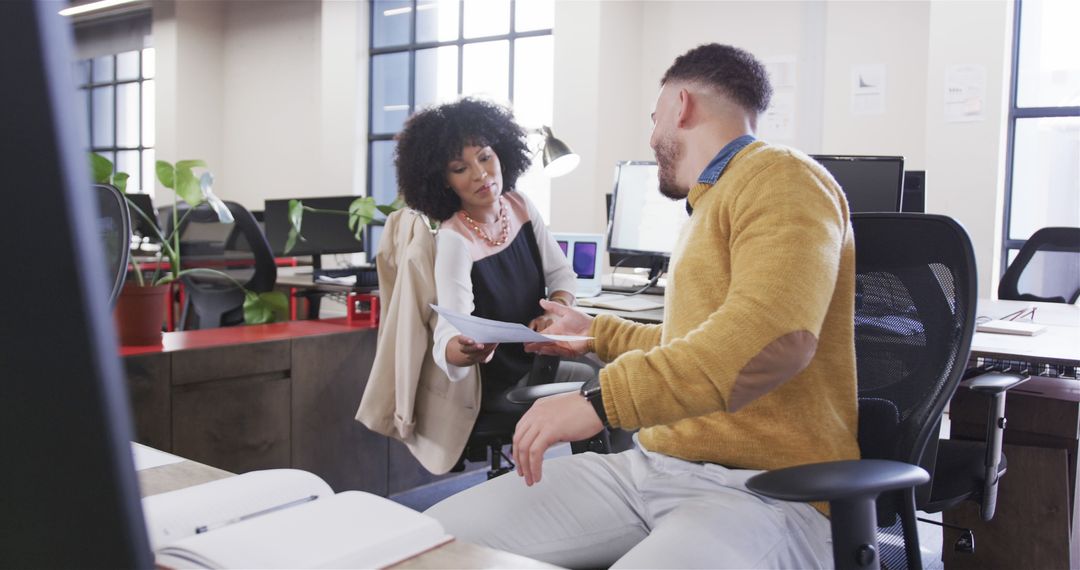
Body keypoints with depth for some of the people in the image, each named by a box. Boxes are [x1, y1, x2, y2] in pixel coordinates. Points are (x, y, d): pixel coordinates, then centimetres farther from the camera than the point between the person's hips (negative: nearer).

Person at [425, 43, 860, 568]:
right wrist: (596, 334, 39)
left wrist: (600, 400, -27)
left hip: (764, 489, -8)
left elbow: (771, 336, -27)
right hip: (655, 464, 8)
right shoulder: (712, 201, 22)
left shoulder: (779, 178, -8)